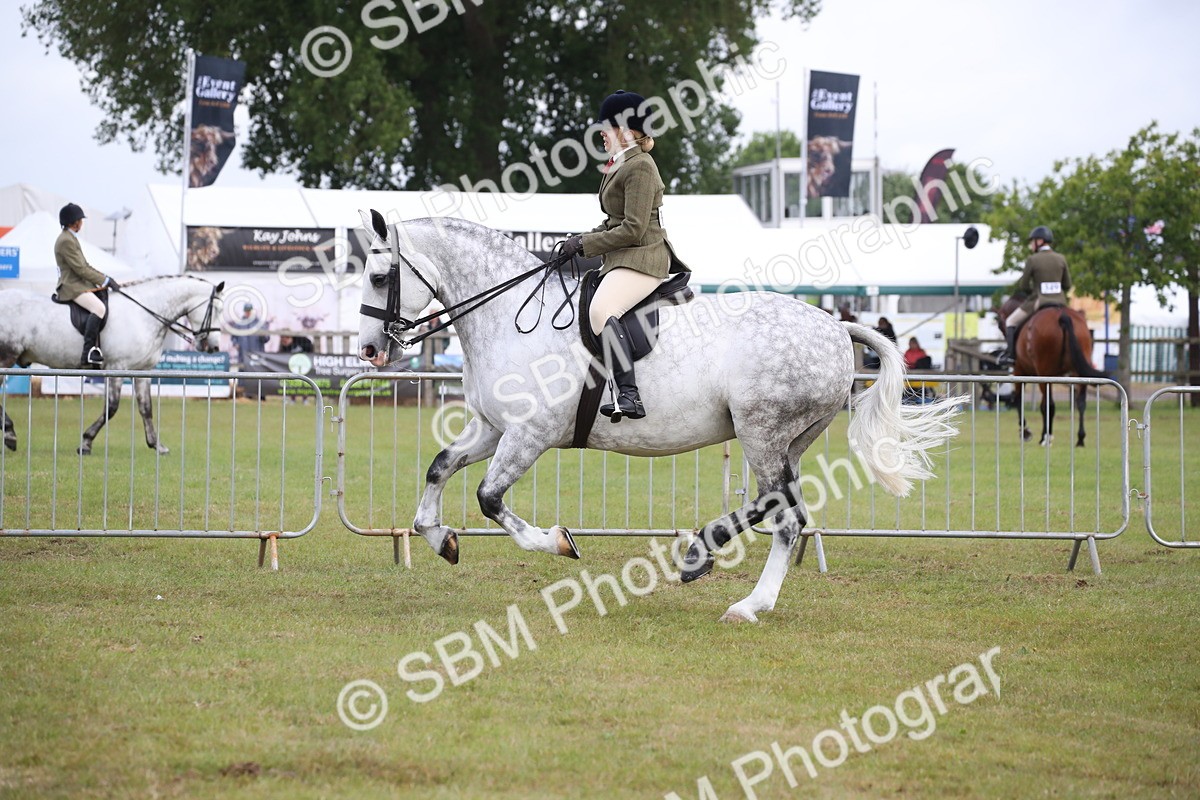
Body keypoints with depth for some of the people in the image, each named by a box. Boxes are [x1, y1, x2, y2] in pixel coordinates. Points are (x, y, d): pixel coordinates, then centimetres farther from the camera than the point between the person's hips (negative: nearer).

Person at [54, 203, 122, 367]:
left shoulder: (70, 238, 19)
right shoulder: (66, 241, -14)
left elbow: (84, 266, 22)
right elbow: (81, 269, -18)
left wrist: (107, 279, 12)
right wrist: (105, 281, -12)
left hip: (80, 284, 11)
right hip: (71, 287, -11)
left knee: (107, 301, 9)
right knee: (99, 308, -29)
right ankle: (88, 353, -34)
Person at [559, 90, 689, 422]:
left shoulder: (639, 167, -14)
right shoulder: (620, 166, 19)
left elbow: (633, 229, -19)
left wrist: (585, 244, -13)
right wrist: (583, 239, 9)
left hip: (642, 258, -12)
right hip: (620, 260, 12)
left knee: (602, 309, -34)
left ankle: (628, 395, -43)